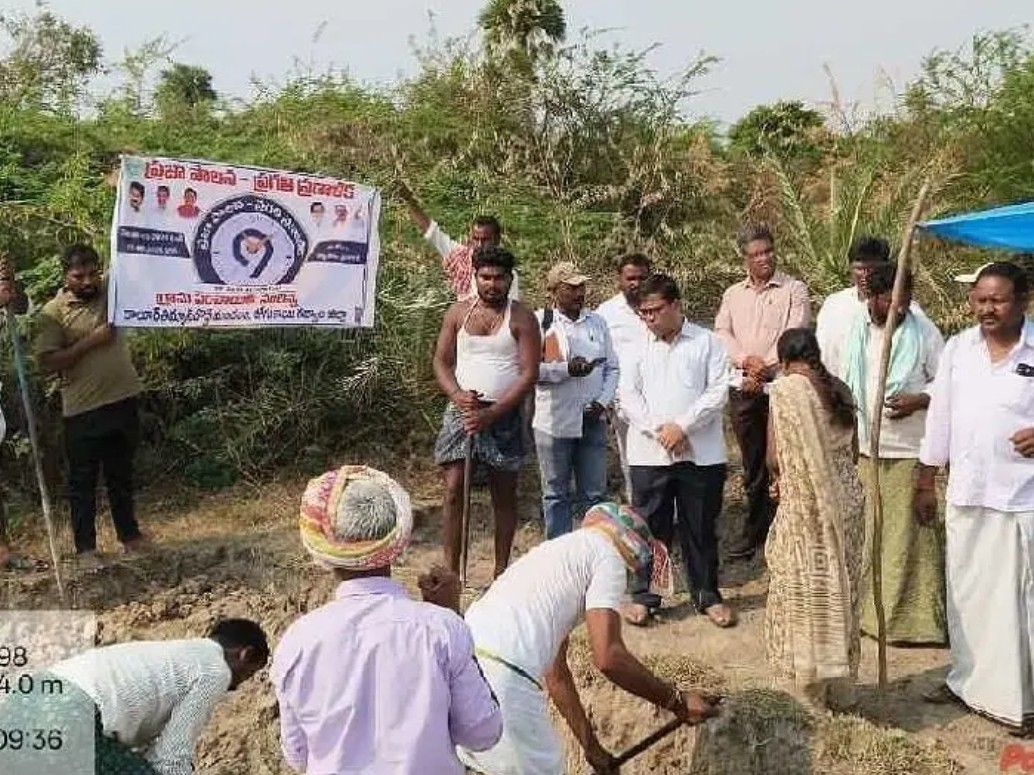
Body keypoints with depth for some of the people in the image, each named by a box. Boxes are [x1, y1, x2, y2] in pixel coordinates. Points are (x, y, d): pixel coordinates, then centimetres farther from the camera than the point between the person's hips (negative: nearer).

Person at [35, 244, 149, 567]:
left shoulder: (110, 290, 5)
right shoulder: (53, 312, -7)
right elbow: (47, 363, -13)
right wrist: (89, 341, -17)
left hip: (124, 400, 4)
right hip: (82, 410, -4)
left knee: (121, 474, 17)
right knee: (83, 480, 7)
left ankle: (129, 534, 29)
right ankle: (85, 546, 17)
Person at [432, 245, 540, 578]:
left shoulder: (522, 318, -3)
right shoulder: (458, 312, 8)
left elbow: (529, 374, -9)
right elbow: (442, 361, 9)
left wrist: (492, 413, -17)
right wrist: (457, 394, -12)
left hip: (504, 414, -2)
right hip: (462, 410, 2)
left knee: (504, 495, 7)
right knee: (453, 490, -5)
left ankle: (501, 572, 19)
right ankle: (450, 572, 1)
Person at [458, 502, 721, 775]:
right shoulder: (606, 553, 5)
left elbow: (555, 671, 34)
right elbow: (608, 657, -9)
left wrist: (592, 747, 38)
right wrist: (676, 701, 4)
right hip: (502, 676, -8)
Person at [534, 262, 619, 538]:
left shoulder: (597, 322, 9)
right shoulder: (539, 321, -4)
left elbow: (612, 368, 11)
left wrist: (603, 402, -4)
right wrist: (567, 369, -22)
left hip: (593, 421, 3)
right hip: (554, 422, -3)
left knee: (595, 493, 8)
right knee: (556, 494, 9)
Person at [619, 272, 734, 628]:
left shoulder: (707, 342, 3)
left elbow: (718, 392, -4)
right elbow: (628, 395, 2)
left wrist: (682, 426, -13)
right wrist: (659, 430, -10)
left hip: (701, 452, -1)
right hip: (649, 452, 1)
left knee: (700, 527, 9)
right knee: (650, 526, 6)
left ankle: (707, 595, 23)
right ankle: (643, 595, 18)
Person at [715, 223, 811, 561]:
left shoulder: (793, 289, 1)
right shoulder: (733, 294, 14)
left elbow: (794, 336, -9)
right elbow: (721, 333, 4)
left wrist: (765, 369, -14)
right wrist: (747, 360, -12)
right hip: (742, 388, 4)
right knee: (753, 466, 11)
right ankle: (756, 530, 21)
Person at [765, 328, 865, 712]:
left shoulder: (785, 389, -11)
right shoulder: (840, 390, 6)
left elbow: (774, 457, -10)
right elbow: (852, 452, 10)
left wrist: (782, 477, 11)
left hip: (805, 507, -6)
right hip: (847, 503, 6)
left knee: (805, 594, 6)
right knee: (841, 591, 15)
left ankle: (807, 687, 16)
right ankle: (841, 686, 28)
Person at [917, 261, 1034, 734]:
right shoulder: (958, 348, 5)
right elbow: (941, 416, 10)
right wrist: (925, 483, 11)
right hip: (965, 494, 4)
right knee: (967, 592, 15)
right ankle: (968, 679, 31)